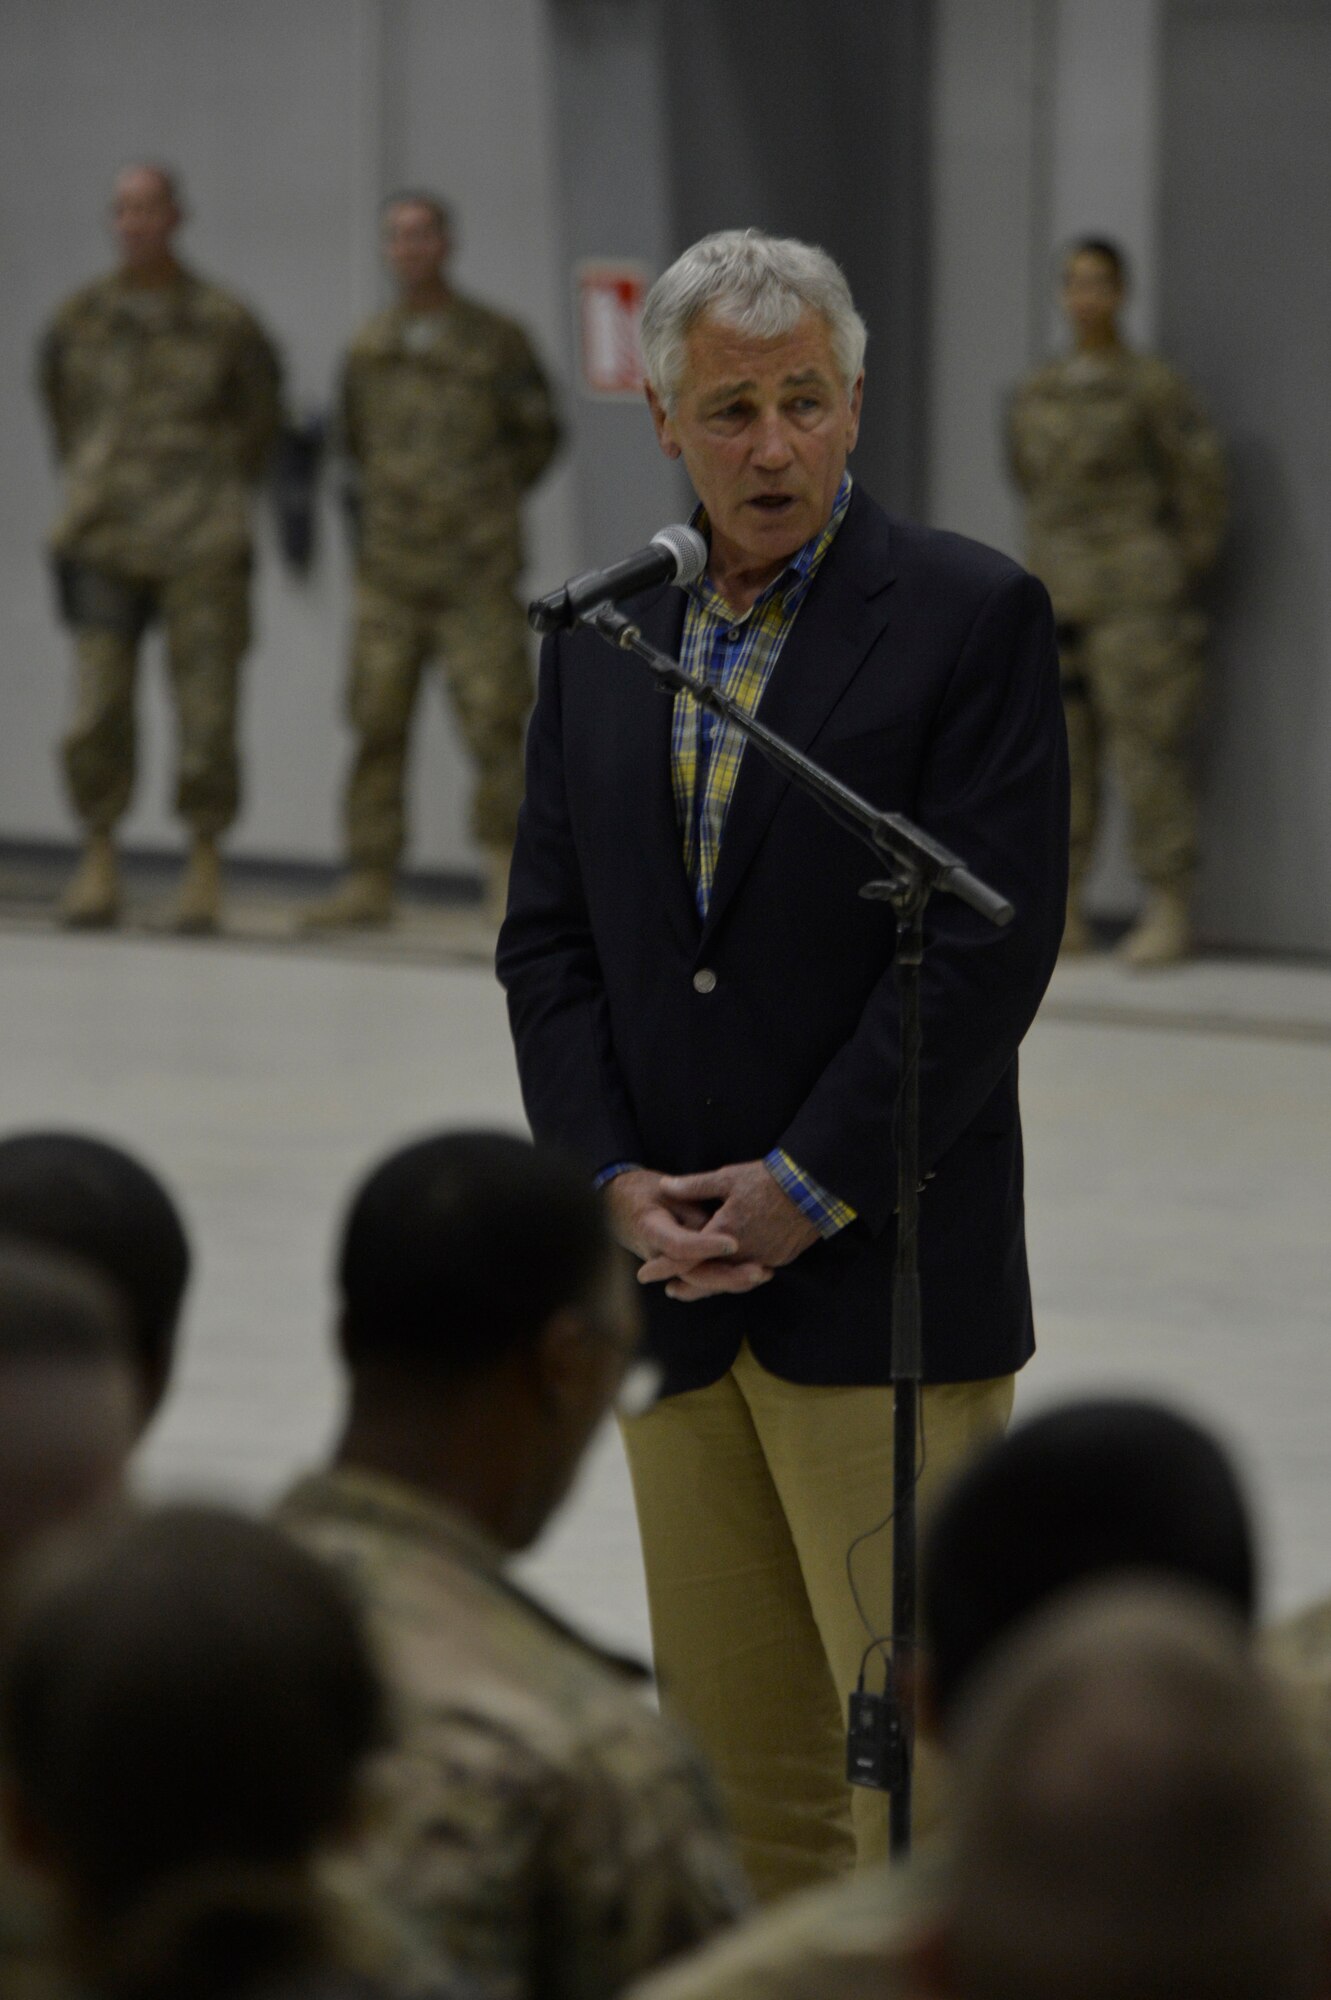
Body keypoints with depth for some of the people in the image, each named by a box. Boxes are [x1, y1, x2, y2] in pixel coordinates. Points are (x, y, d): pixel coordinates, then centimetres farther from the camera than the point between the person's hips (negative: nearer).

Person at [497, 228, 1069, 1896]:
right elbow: (548, 941, 10)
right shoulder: (598, 643, 12)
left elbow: (987, 942, -12)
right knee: (737, 1739, 10)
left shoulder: (970, 618, -5)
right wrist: (618, 1183, -5)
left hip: (883, 1274, -5)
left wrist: (803, 1191, -14)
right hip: (676, 1279, 5)